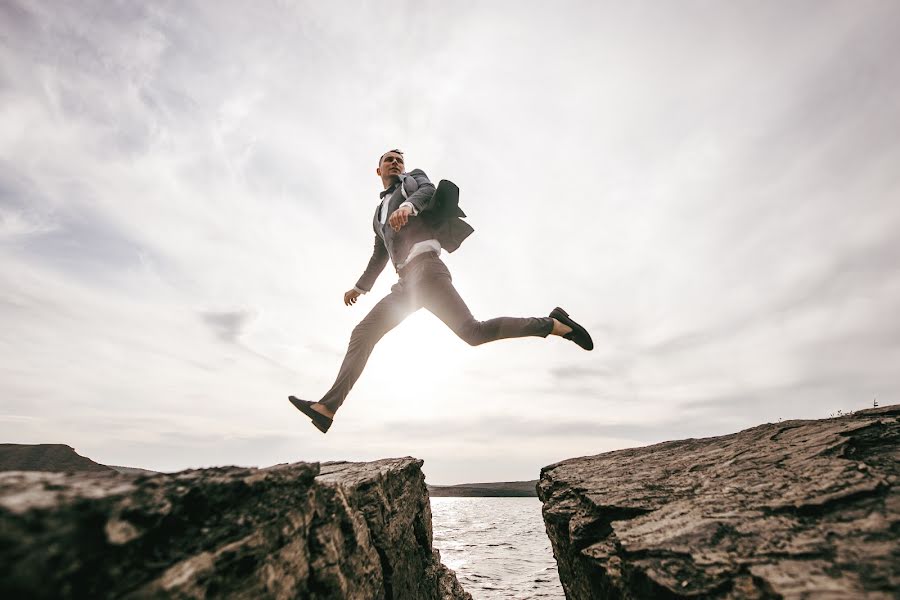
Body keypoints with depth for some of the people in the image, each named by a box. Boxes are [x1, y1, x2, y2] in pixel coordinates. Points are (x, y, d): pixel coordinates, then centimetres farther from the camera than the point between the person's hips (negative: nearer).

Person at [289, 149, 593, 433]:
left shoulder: (413, 178, 19)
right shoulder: (379, 214, 36)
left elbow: (428, 191, -7)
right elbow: (379, 256, 42)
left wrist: (407, 205, -30)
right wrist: (360, 287, 45)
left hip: (424, 267, -7)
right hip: (406, 283, 7)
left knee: (472, 331, -23)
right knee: (362, 335, 0)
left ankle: (552, 323, -13)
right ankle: (327, 408, -1)